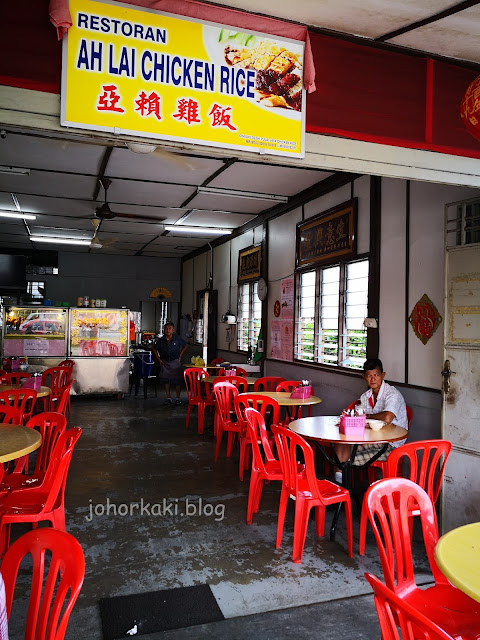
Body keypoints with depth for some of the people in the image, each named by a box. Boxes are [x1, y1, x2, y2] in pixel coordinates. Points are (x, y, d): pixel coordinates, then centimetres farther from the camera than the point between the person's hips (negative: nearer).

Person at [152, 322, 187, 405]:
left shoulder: (177, 338, -7)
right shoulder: (161, 340, -3)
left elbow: (185, 346, 8)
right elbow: (154, 350, 10)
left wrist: (180, 356, 3)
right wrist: (159, 359, 4)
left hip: (175, 362, -2)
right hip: (165, 362, 2)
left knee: (177, 381, -1)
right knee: (166, 380, 3)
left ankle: (178, 398, 7)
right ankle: (168, 398, 12)